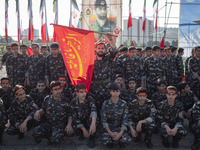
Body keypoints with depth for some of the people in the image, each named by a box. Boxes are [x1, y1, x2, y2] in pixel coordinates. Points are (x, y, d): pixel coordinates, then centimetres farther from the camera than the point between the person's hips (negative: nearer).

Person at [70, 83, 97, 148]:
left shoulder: (89, 99, -20)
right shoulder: (73, 102, -14)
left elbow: (93, 110, -40)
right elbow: (75, 117, -15)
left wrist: (93, 123, -59)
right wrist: (84, 129, -25)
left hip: (89, 121, -2)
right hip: (80, 123, 2)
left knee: (91, 117, -33)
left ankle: (92, 137, -11)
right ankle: (82, 133, 11)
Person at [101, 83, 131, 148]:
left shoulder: (124, 104, -4)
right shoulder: (106, 103, -6)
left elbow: (125, 120, -7)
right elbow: (103, 120, -7)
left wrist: (120, 133, -19)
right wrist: (110, 133, -17)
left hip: (120, 127, 1)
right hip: (108, 128, 0)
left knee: (126, 140, -27)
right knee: (106, 141, -29)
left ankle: (120, 141, 9)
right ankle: (111, 141, 8)